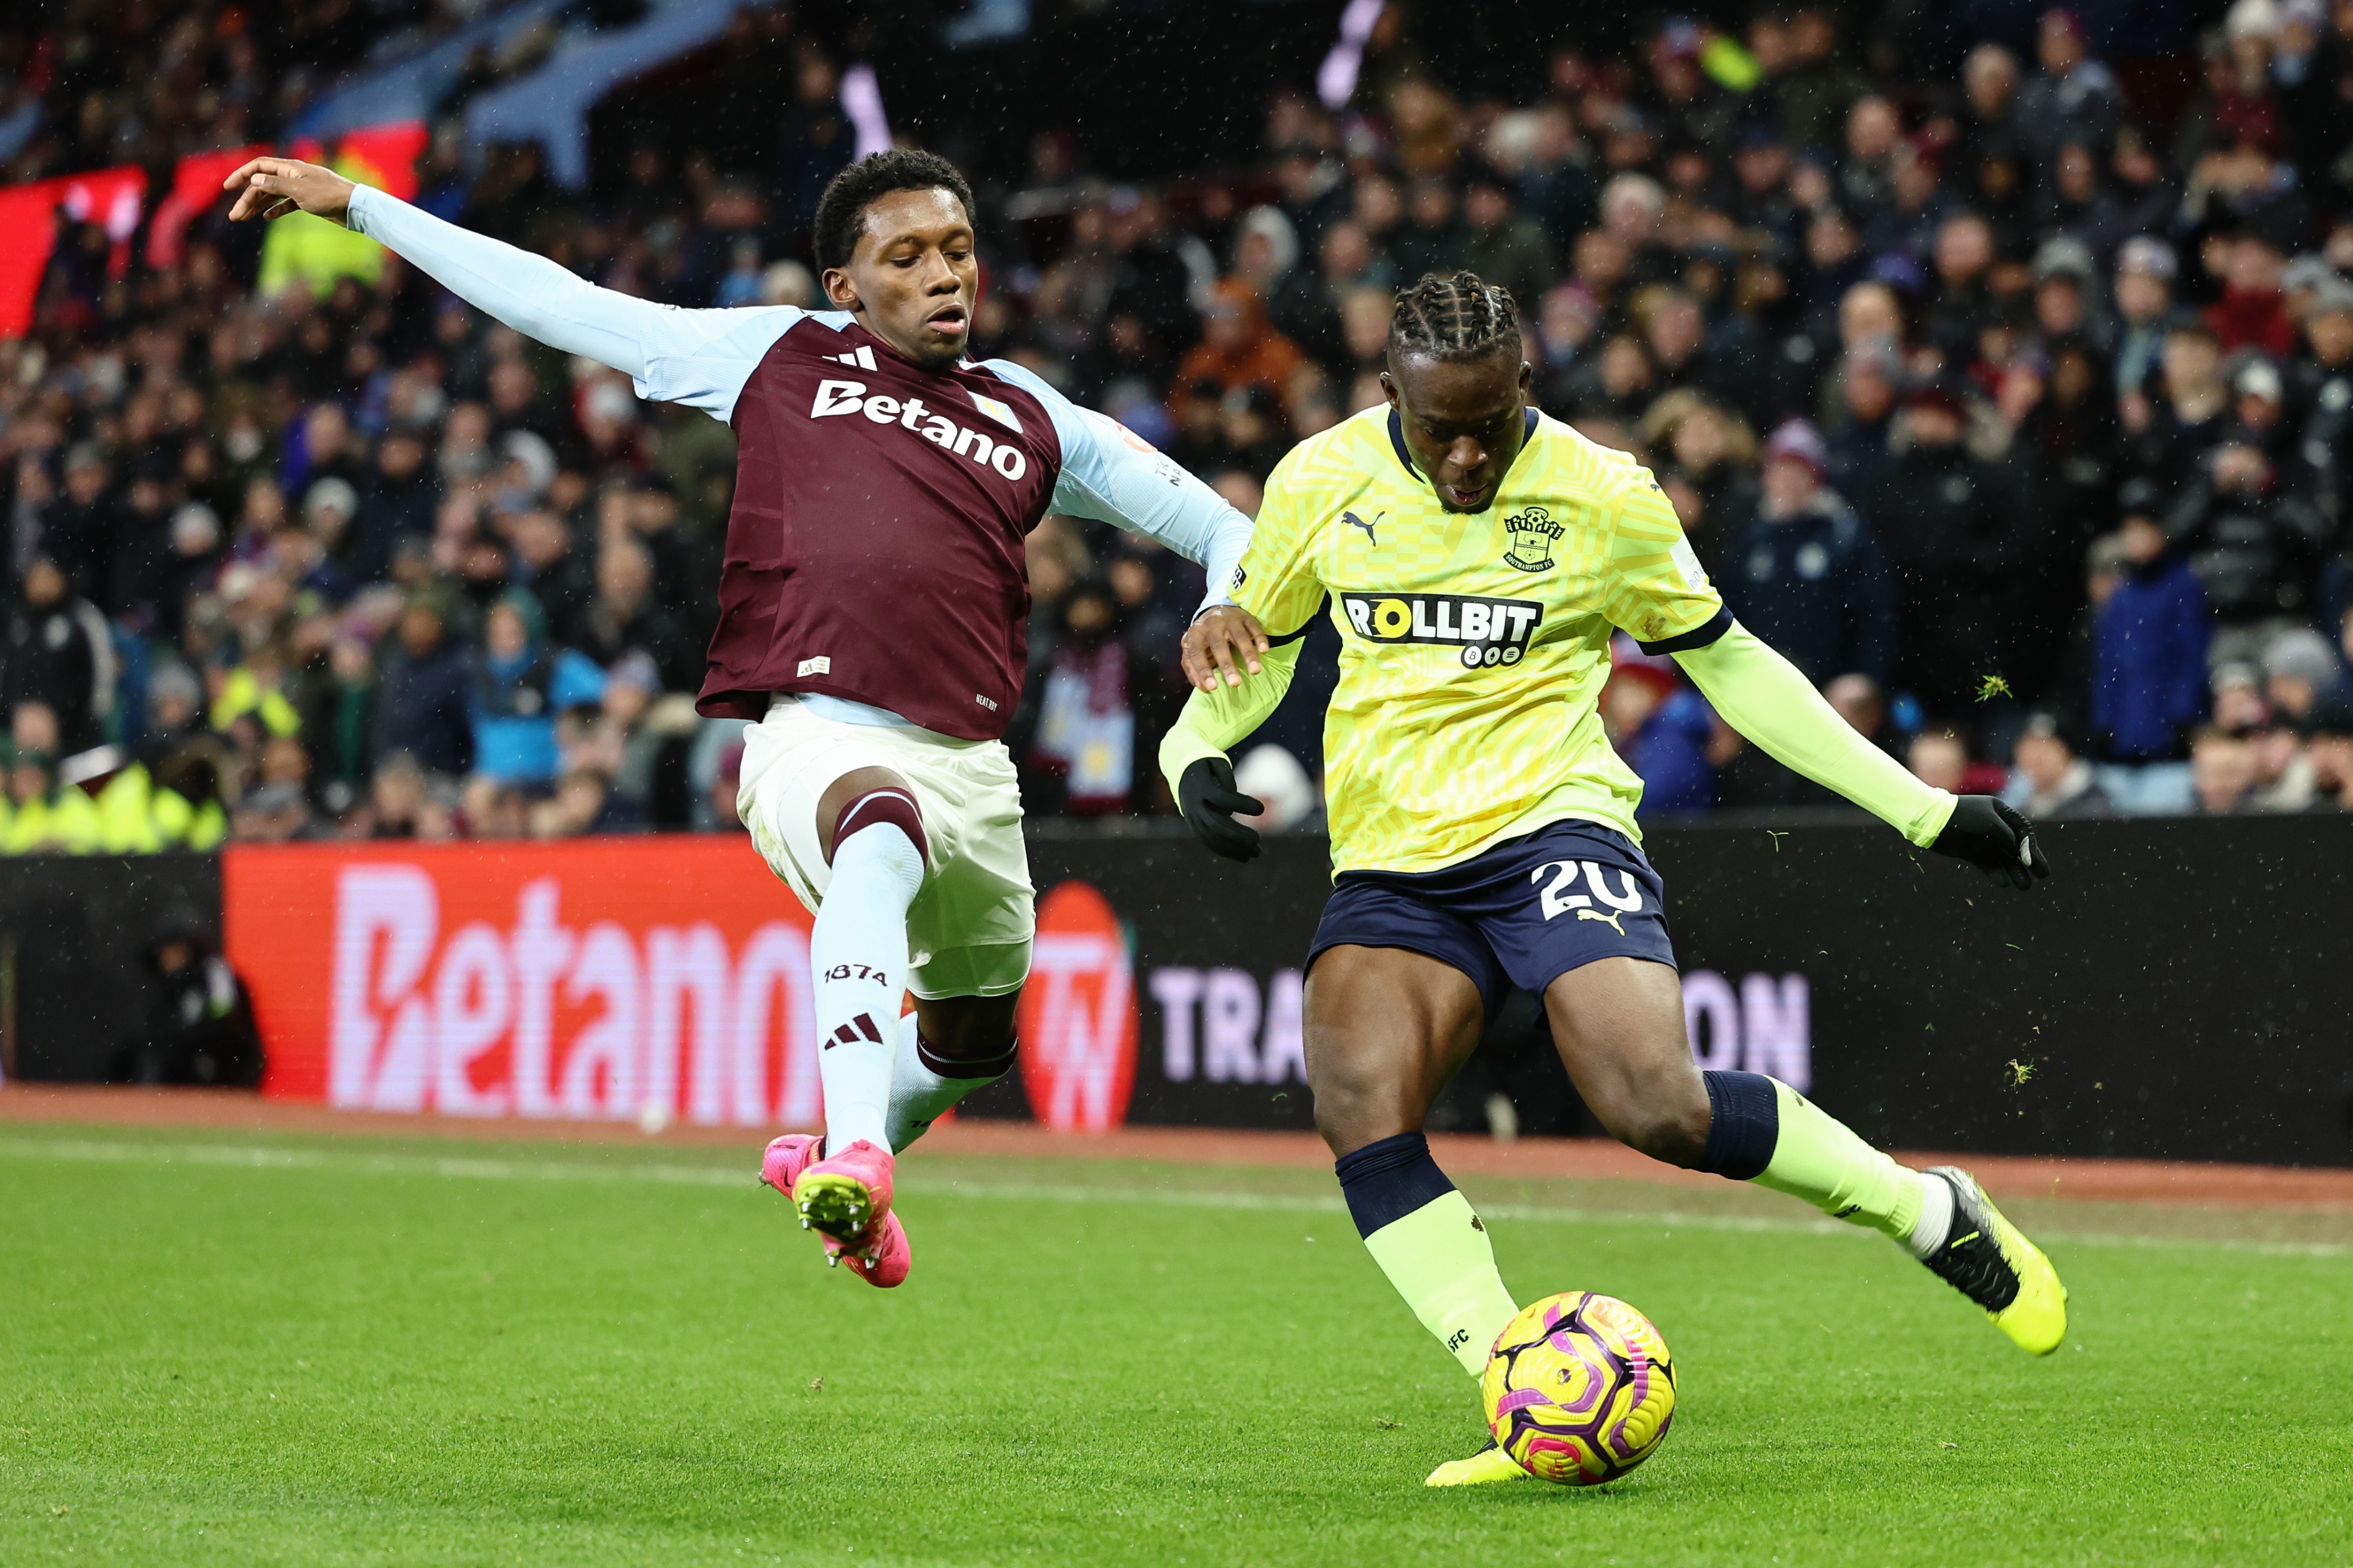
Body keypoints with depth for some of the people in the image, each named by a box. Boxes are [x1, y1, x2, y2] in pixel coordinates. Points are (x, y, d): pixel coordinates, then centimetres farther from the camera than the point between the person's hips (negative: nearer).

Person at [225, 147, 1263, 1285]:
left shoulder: (1030, 419, 20)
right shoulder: (780, 358, 13)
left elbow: (1209, 520, 25)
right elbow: (555, 304, 16)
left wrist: (1227, 605, 0)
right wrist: (354, 205, 17)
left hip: (971, 765, 5)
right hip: (816, 741, -5)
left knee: (972, 1045, 18)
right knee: (883, 835, -39)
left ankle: (851, 1147, 52)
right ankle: (854, 1166, -53)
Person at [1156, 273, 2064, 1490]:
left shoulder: (1605, 499, -3)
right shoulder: (1321, 484, 3)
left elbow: (1728, 662, 9)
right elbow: (1257, 646, 20)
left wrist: (1924, 810, 10)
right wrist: (1195, 751, -3)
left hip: (1549, 828, -3)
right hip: (1389, 864, 3)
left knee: (1658, 1108, -24)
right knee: (1358, 1108, -25)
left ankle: (1935, 1215, 1)